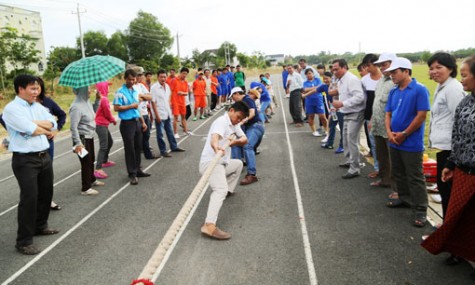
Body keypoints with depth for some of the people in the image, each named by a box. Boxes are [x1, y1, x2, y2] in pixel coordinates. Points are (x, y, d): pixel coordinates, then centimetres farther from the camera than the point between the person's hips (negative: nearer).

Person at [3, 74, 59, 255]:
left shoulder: (38, 107, 13)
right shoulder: (11, 108, -11)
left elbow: (52, 124, 4)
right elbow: (30, 129, -20)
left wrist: (34, 123, -12)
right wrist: (46, 130, -1)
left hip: (44, 157, 8)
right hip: (25, 160, -7)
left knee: (46, 194, 17)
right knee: (29, 199, -6)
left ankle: (40, 226, 38)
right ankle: (24, 241, 5)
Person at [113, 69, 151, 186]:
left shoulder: (135, 91, 13)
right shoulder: (120, 92, -10)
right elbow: (116, 108, -18)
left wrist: (142, 122, 15)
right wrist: (131, 106, -11)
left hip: (137, 122, 7)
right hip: (127, 123, -7)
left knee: (138, 147, 13)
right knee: (129, 149, -1)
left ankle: (137, 170, 26)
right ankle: (132, 174, 7)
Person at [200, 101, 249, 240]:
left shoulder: (234, 124, 16)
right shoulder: (222, 122, -14)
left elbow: (244, 139, 7)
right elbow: (214, 138, -34)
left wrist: (235, 141, -18)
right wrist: (217, 148, -59)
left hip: (221, 162, 10)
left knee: (238, 164, 32)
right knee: (221, 190, -31)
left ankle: (228, 189, 41)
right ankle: (209, 226, -45)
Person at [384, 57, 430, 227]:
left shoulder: (419, 90, -12)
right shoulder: (393, 92, 9)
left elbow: (422, 115, -17)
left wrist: (404, 134, -15)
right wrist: (389, 132, -7)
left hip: (411, 143, -7)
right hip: (394, 142, 7)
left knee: (415, 178, -1)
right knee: (398, 174, 18)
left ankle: (420, 210, 7)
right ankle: (404, 198, 35)